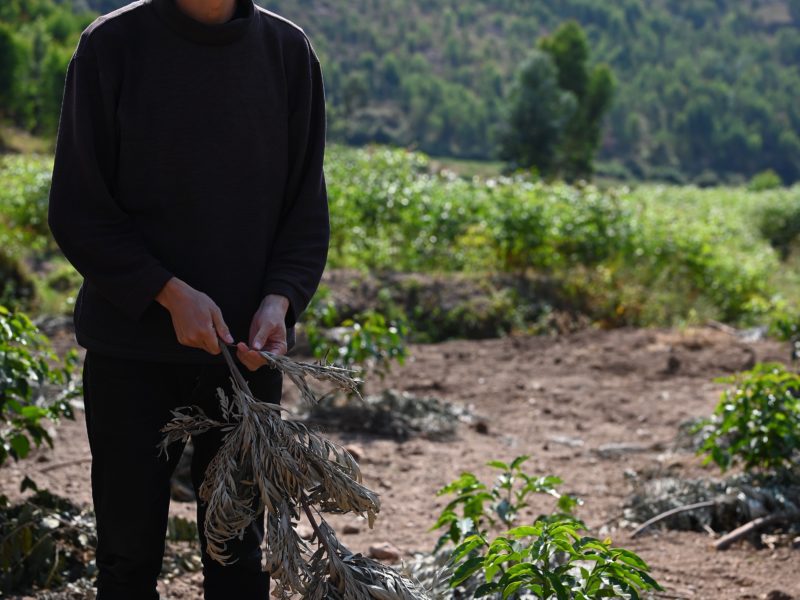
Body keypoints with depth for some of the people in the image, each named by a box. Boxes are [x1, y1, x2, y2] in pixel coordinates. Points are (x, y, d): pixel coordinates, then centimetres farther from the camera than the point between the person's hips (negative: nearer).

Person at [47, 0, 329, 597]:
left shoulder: (289, 50, 1)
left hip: (248, 347, 2)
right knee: (129, 552, 5)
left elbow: (307, 207, 4)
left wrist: (279, 299, -13)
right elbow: (78, 211, -6)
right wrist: (169, 294, -16)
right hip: (131, 350, -2)